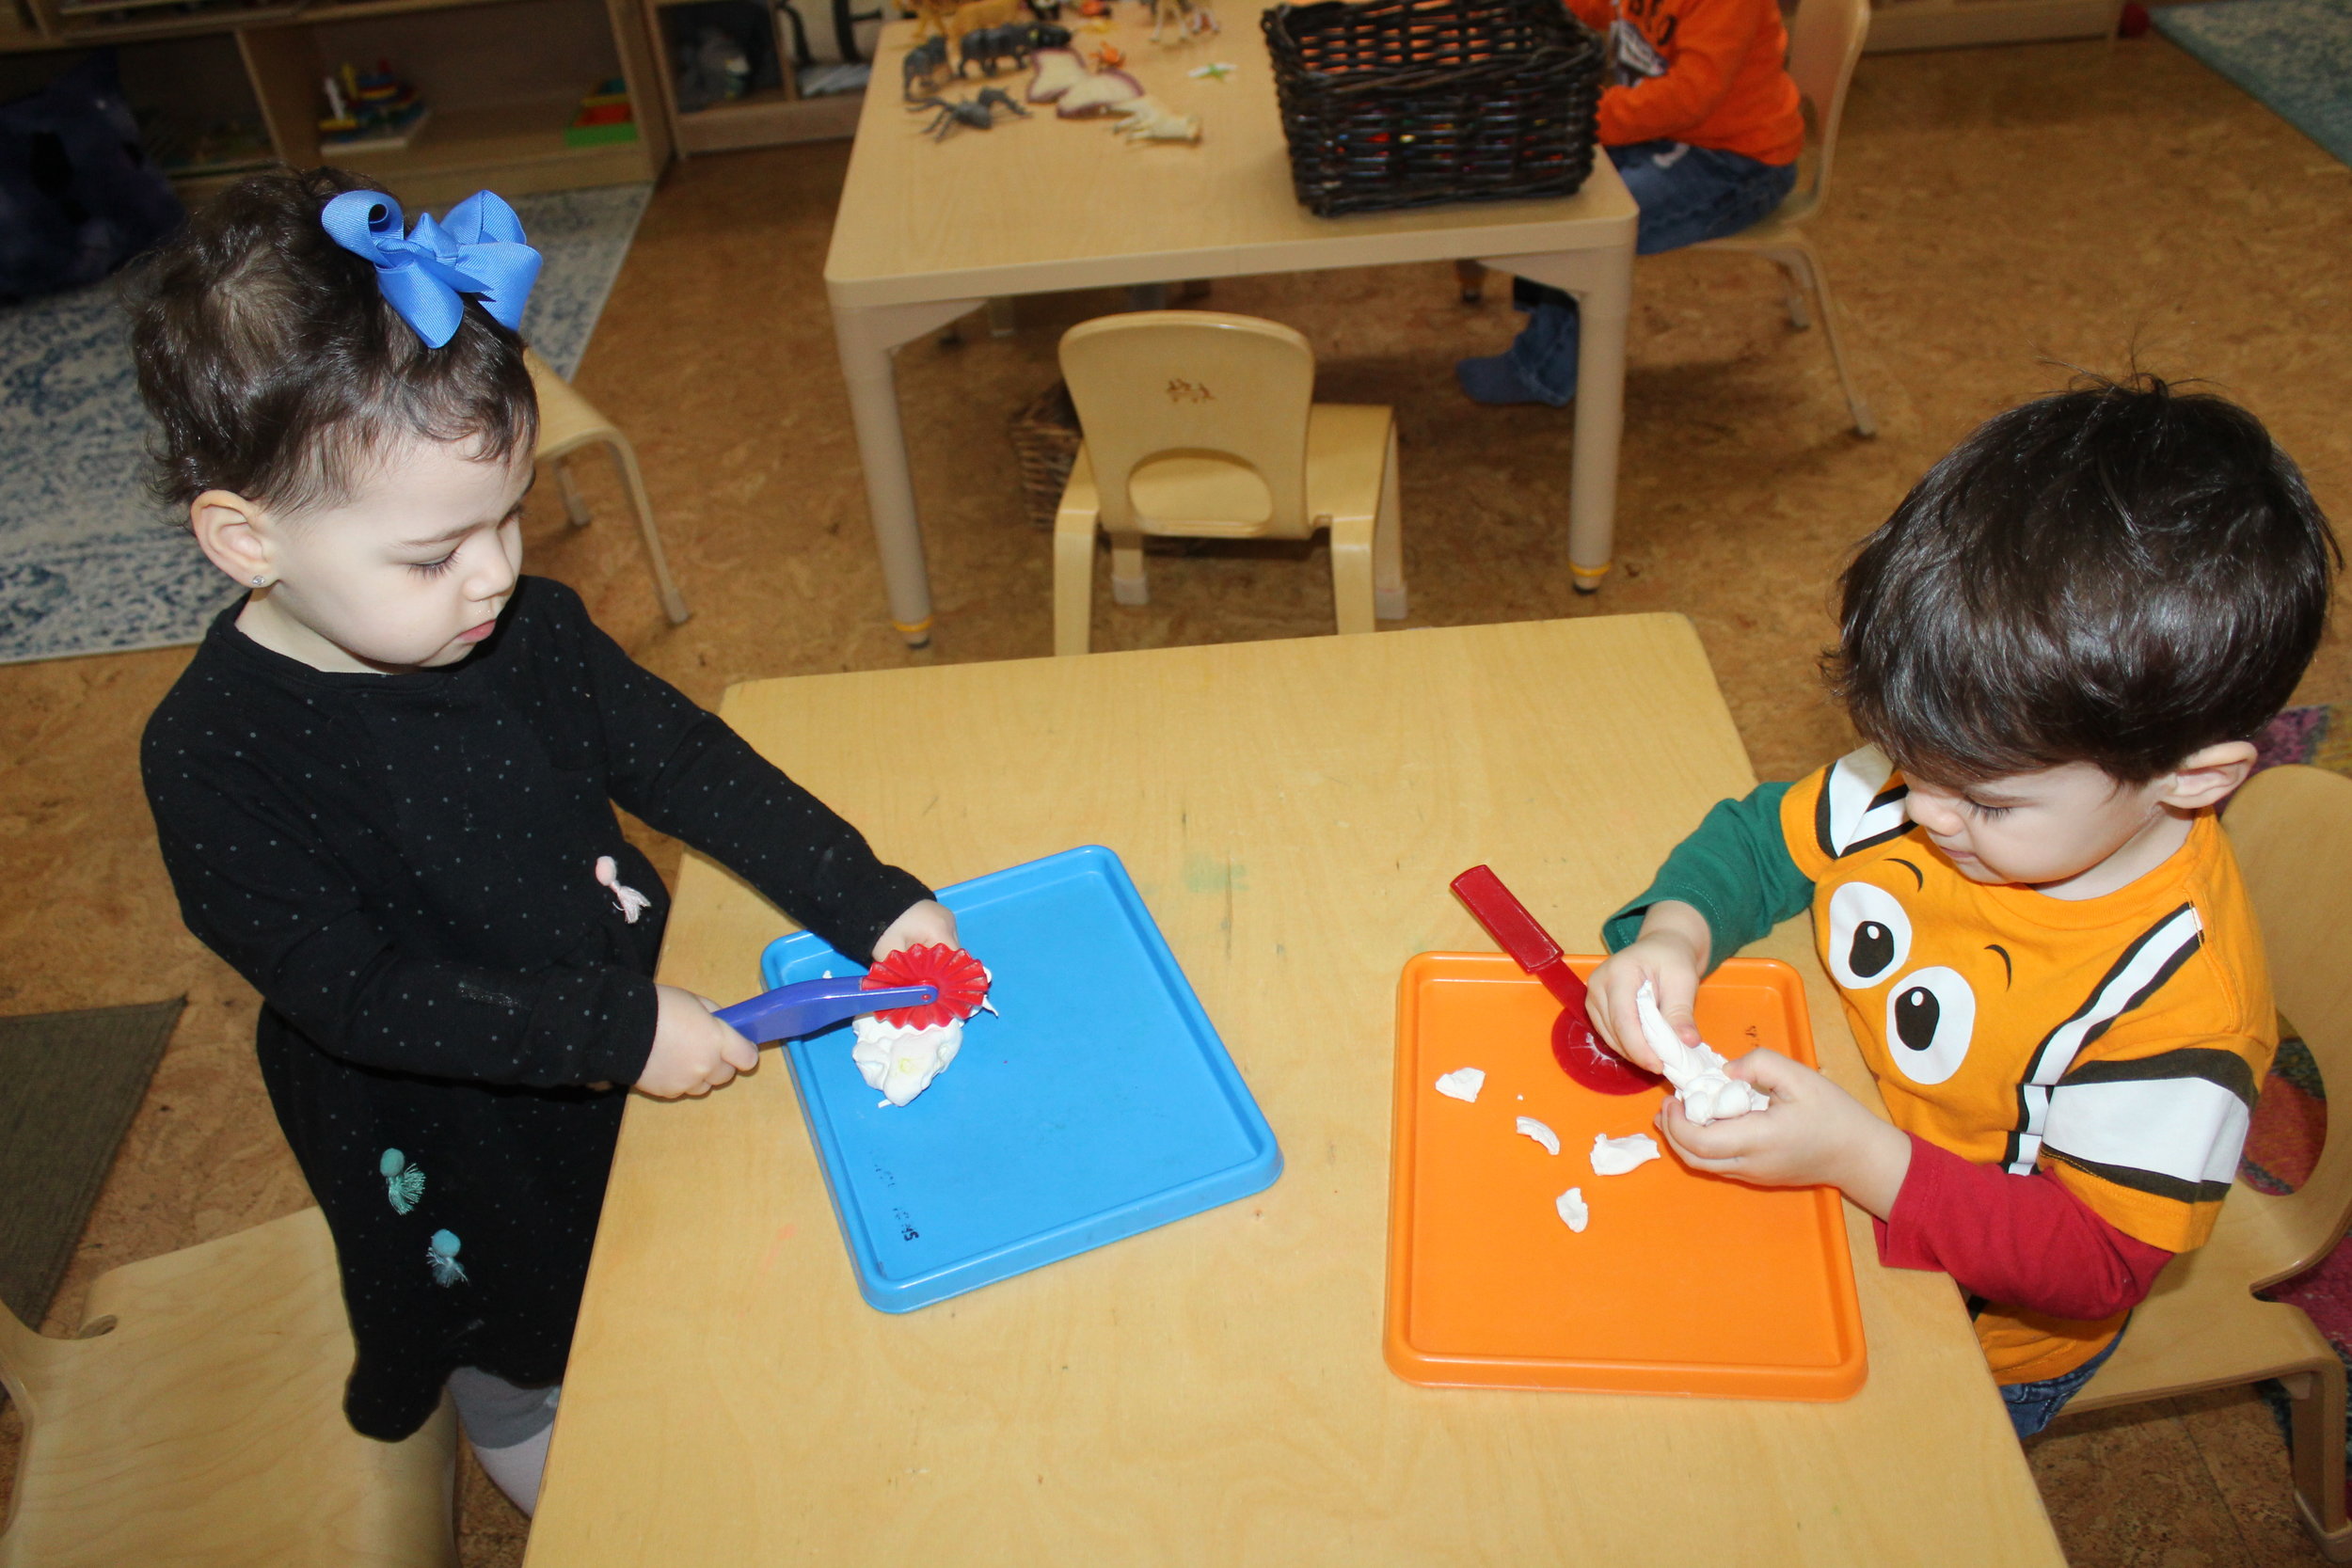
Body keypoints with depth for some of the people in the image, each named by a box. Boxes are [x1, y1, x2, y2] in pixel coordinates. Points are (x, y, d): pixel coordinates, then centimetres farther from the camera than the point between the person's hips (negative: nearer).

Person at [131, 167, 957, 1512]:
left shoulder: (528, 629, -16)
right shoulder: (216, 755, -30)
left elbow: (685, 763, -10)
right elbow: (354, 993, -30)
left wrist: (871, 903, -17)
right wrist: (617, 1032, -33)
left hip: (631, 1035, 4)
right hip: (442, 1133, -3)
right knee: (521, 1346, 25)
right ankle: (541, 1475, 56)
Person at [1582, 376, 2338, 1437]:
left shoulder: (2178, 999, -32)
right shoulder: (1948, 775, -16)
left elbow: (2099, 1261, -25)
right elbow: (1767, 836, -1)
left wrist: (1861, 1158, -37)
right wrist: (1675, 929, -22)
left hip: (1968, 1342, -5)